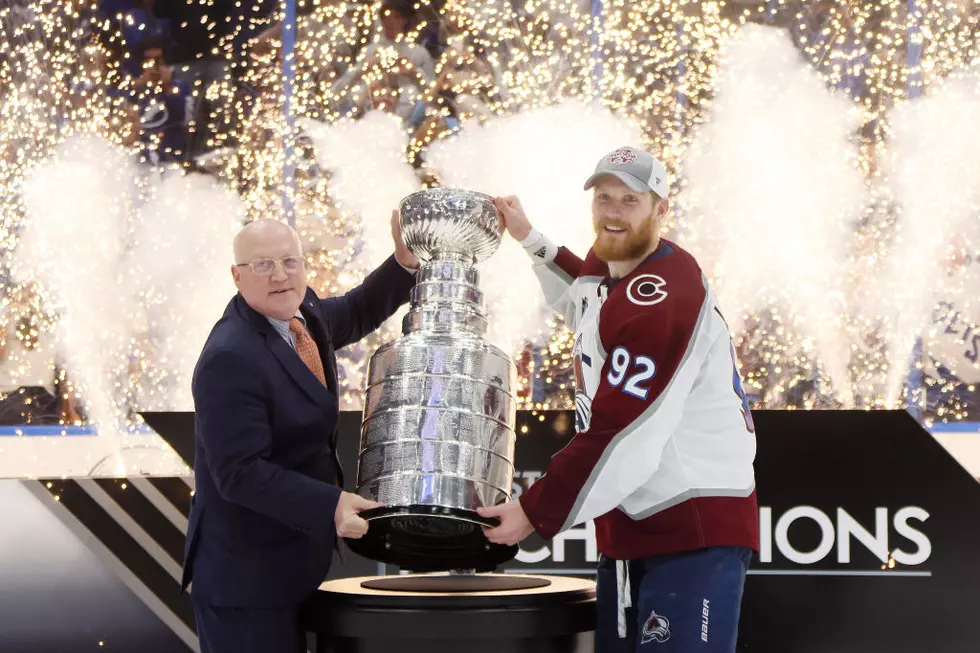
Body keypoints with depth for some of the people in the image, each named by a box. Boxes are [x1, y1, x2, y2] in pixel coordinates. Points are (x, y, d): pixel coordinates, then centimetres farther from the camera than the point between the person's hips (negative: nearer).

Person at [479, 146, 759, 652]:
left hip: (695, 531, -10)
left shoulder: (663, 298, -20)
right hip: (629, 530, 10)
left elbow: (623, 436, -24)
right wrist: (529, 238, 31)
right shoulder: (605, 268, 9)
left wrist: (537, 512, -18)